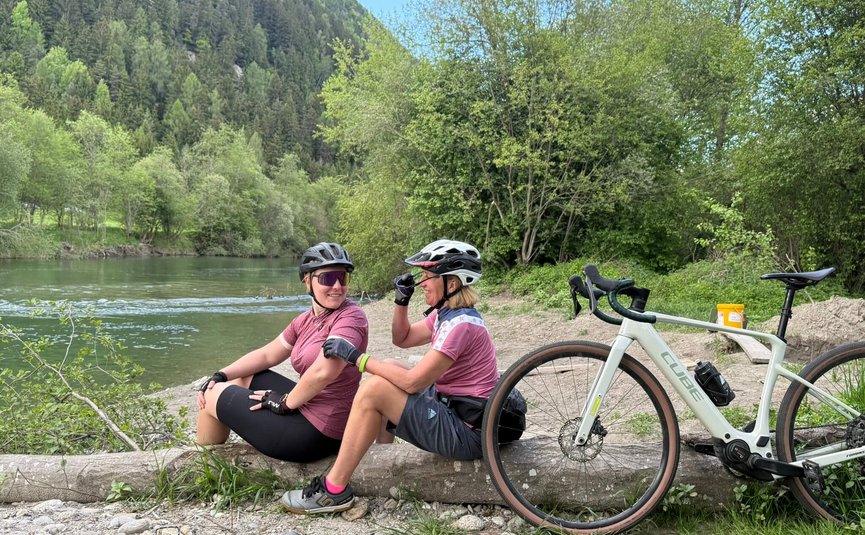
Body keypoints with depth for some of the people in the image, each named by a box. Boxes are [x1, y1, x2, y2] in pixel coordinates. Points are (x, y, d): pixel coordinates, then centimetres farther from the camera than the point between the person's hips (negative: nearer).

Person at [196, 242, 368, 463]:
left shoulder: (351, 316, -19)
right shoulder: (305, 320, 7)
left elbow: (323, 371, -31)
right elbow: (267, 355, 16)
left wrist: (285, 403, -16)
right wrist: (220, 376, 6)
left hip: (316, 433, -8)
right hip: (306, 407, 8)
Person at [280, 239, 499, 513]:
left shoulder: (461, 324, -23)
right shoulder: (446, 313, 7)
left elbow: (412, 382, -25)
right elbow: (402, 338, 17)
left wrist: (356, 356, -19)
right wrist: (402, 300, 0)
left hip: (465, 434, -10)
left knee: (374, 389, -18)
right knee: (390, 369, 17)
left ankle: (334, 490, -9)